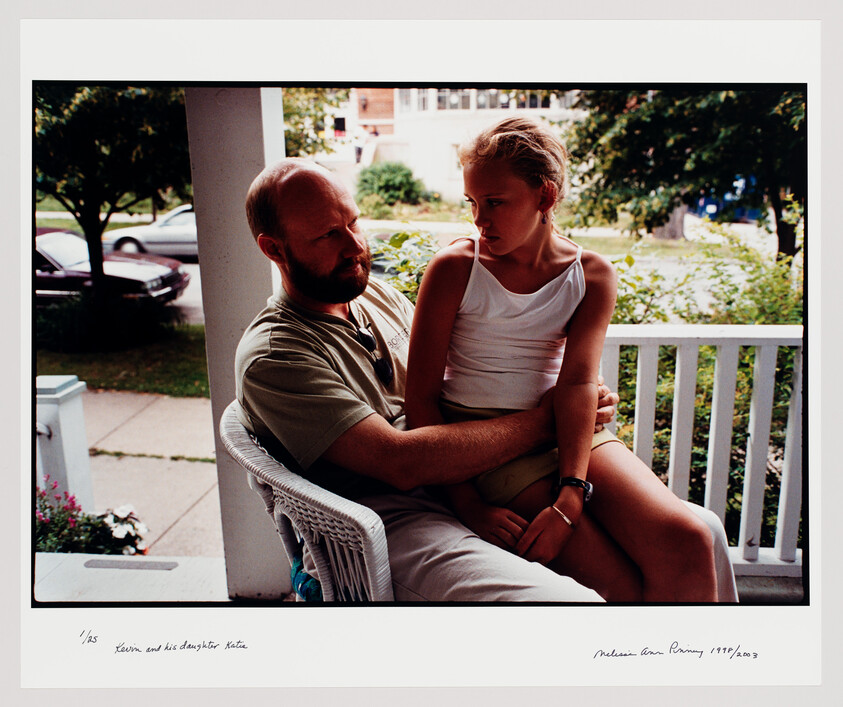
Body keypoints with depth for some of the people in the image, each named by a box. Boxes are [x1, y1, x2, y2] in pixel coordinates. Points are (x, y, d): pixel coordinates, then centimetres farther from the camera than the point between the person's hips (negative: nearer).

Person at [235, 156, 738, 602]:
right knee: (572, 602, -33)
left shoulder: (380, 296, 14)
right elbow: (401, 461, -19)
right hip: (395, 523, -7)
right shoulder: (272, 355, -10)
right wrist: (546, 420, -14)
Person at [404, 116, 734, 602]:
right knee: (623, 586, -19)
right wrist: (467, 503, -17)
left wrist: (570, 494, -24)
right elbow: (422, 395, -8)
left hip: (569, 432, 4)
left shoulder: (593, 275, 3)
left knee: (688, 543, -18)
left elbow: (578, 382, -10)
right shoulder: (454, 268, -6)